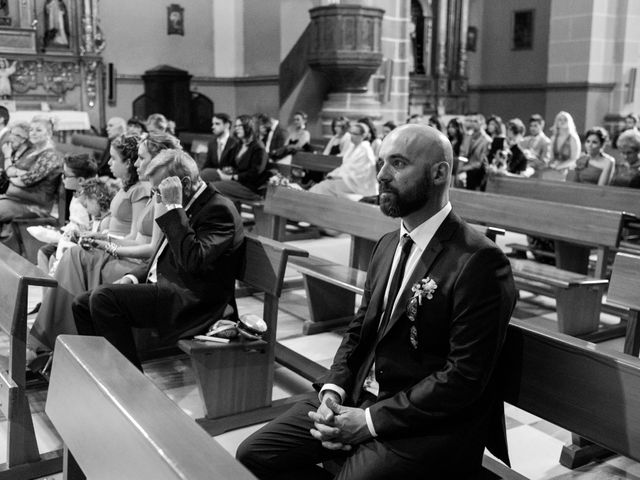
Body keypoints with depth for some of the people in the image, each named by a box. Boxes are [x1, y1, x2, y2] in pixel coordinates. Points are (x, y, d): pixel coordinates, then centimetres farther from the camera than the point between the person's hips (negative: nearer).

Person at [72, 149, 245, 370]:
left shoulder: (219, 209, -15)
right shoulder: (185, 209, 15)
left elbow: (193, 261, -29)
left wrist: (174, 207, -24)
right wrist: (133, 277, 7)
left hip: (191, 302, -10)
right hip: (163, 289, 10)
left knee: (104, 298, -22)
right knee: (82, 303, 4)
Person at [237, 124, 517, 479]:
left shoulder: (478, 262, -16)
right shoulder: (388, 246, 11)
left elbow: (464, 376, -18)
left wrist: (371, 421, -18)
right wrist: (333, 390, -4)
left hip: (428, 424, -7)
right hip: (356, 398, 7)